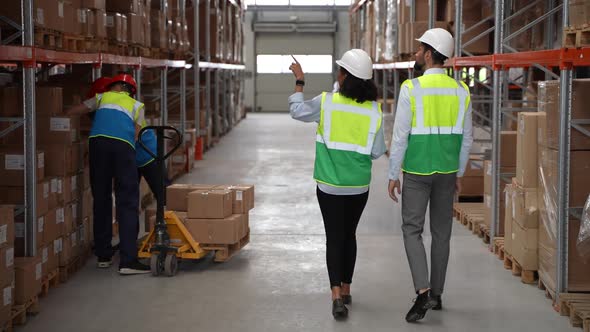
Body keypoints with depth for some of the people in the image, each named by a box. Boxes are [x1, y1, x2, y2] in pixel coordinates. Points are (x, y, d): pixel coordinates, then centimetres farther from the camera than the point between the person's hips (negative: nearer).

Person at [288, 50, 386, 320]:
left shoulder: (327, 102, -13)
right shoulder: (374, 110, -7)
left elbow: (297, 111, 4)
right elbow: (377, 151, -2)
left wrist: (299, 81, 15)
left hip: (330, 185, -2)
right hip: (359, 186, 2)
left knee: (334, 238, 0)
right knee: (349, 235, 18)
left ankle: (336, 295, -14)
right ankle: (345, 289, 29)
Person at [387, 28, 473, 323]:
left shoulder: (410, 89, -15)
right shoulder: (460, 91, 0)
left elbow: (400, 136, -14)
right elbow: (466, 138, 5)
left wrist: (393, 175, -6)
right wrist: (459, 174, 16)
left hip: (416, 171, -4)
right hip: (447, 172, 4)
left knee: (412, 230, 2)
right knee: (441, 232, 14)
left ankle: (423, 293, -14)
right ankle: (436, 294, 22)